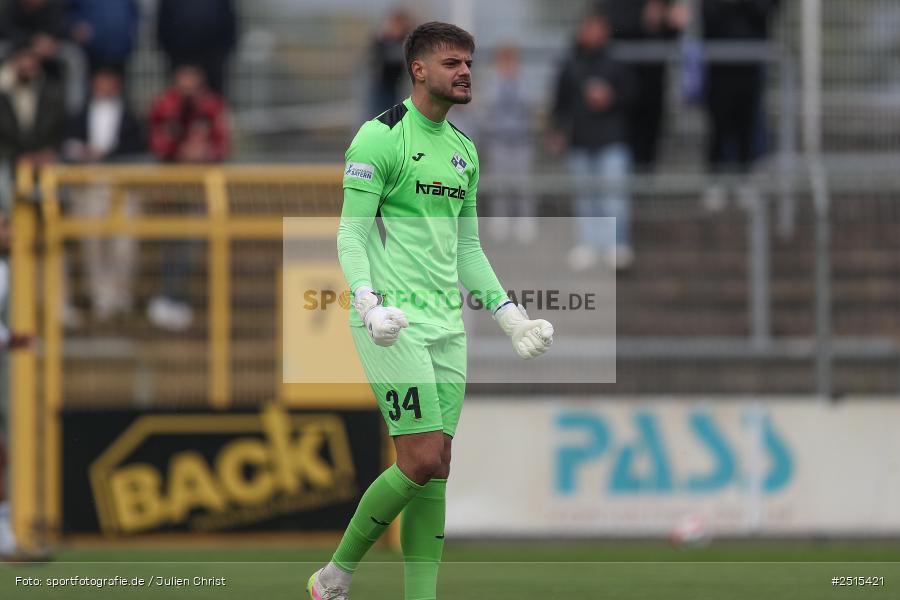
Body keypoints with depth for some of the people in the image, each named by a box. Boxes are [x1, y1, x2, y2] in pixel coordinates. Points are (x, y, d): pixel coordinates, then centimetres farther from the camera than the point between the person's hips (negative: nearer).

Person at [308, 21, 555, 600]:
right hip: (395, 323, -7)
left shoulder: (464, 150, 16)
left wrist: (510, 313, 16)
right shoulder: (381, 137, -7)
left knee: (436, 471, 2)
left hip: (447, 324, 7)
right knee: (422, 461, -13)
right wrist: (368, 300, -24)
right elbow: (352, 232, -9)